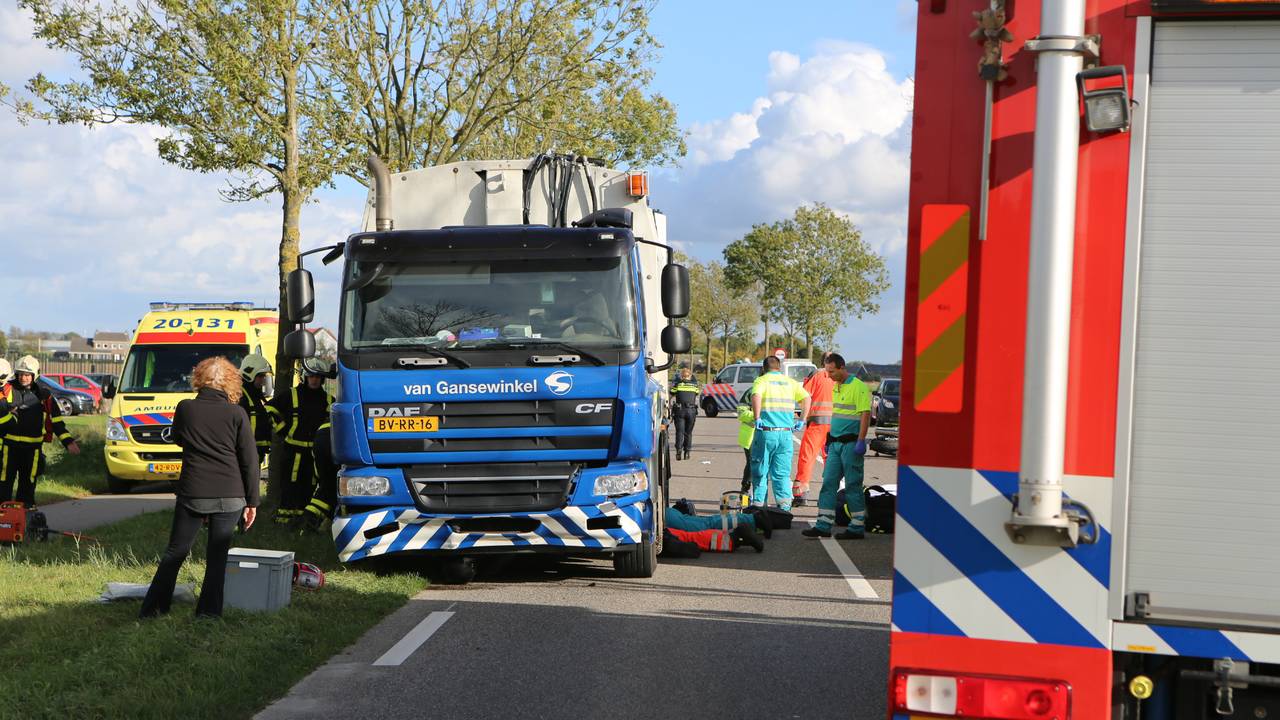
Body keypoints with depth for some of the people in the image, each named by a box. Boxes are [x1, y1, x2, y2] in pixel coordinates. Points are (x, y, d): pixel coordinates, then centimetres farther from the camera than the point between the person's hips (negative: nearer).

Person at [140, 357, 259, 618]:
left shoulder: (185, 409, -1)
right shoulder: (236, 414, -4)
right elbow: (250, 461, -2)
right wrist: (252, 502, 4)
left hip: (192, 494, 1)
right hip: (230, 496, -1)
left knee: (175, 553, 12)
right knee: (217, 556, 7)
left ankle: (152, 610, 14)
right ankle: (208, 612, 6)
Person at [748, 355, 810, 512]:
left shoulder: (762, 380, 1)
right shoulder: (790, 382, 13)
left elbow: (756, 396, -21)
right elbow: (806, 398, 1)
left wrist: (757, 418, -16)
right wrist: (802, 420, 5)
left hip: (766, 431, -3)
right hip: (786, 432, 3)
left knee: (760, 471, 8)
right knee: (782, 473, 8)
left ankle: (758, 504, 9)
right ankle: (785, 503, -4)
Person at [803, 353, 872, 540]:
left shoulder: (858, 387, -12)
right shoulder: (837, 388, 17)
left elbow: (865, 414, -17)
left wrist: (861, 441, -22)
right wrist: (829, 440, 23)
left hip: (851, 444, -9)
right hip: (836, 444, 9)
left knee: (853, 485, -3)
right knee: (828, 483, 5)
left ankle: (856, 528, 4)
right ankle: (823, 526, 5)